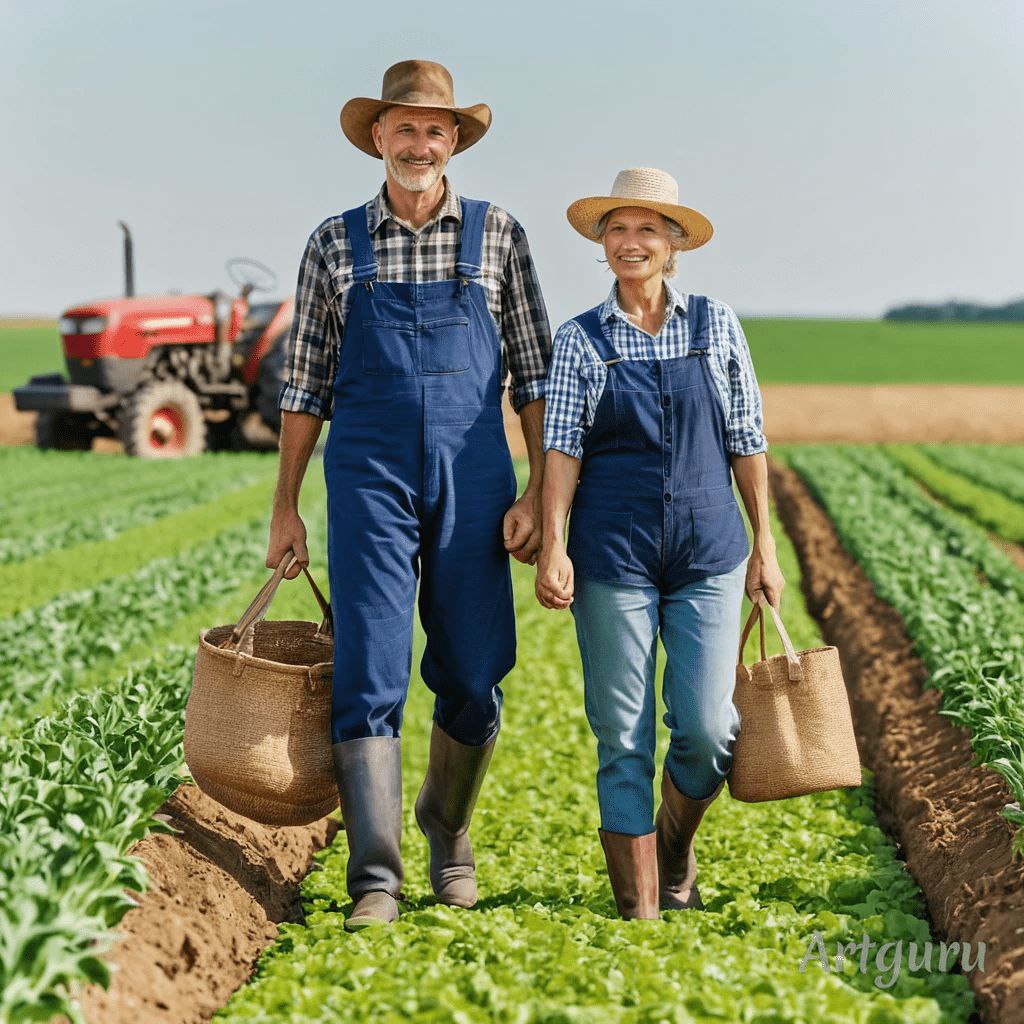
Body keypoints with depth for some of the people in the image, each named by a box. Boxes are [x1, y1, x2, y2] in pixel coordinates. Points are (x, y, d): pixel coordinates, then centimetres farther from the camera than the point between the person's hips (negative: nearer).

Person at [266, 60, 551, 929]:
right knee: (370, 671, -9)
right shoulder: (336, 243, 8)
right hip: (369, 482, 0)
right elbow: (307, 383, 11)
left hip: (474, 483, 1)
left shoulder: (497, 236, 7)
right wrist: (285, 506, 7)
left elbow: (536, 375, 7)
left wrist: (539, 491, -2)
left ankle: (449, 830, 30)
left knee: (473, 678, 5)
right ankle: (375, 878, -6)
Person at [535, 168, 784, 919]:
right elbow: (562, 448, -2)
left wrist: (765, 544, 8)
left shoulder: (715, 326, 8)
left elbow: (746, 441, 10)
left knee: (707, 728, -5)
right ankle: (640, 902, 10)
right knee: (624, 737, 0)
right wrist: (553, 545, -14)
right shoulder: (580, 341, 5)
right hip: (614, 557, -1)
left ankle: (676, 846, 26)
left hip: (708, 553, 1)